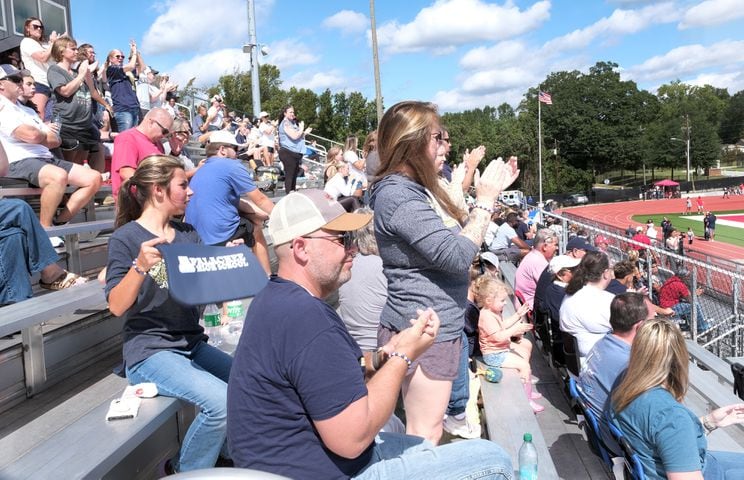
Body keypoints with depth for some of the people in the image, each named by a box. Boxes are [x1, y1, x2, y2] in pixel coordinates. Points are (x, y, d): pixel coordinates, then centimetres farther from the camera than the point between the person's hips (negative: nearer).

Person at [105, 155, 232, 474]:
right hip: (151, 351, -6)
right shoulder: (126, 238, -7)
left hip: (193, 345, 6)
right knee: (223, 403, -27)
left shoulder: (188, 234, 10)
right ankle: (184, 473, -1)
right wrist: (141, 266, -29)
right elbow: (117, 306, -13)